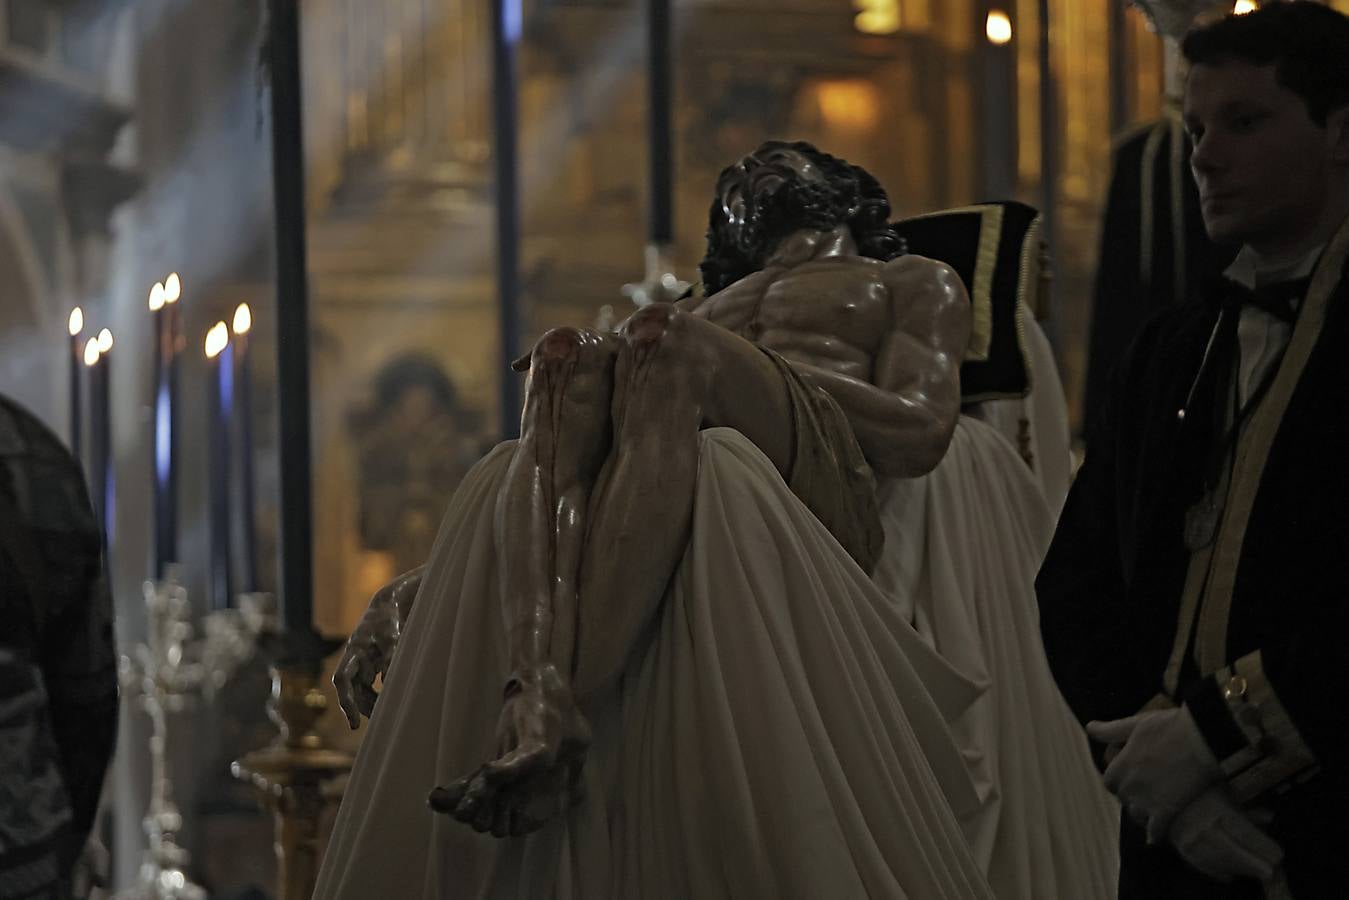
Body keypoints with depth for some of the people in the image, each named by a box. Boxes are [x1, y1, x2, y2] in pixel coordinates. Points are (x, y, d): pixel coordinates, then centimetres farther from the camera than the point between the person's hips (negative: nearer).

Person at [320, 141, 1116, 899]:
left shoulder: (915, 284, 30)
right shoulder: (702, 312, 41)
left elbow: (922, 429, 8)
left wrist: (759, 374, -4)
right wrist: (419, 586, 11)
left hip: (819, 484, -3)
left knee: (675, 342, -34)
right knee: (568, 357, -29)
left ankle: (563, 708, -49)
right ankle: (537, 700, -50)